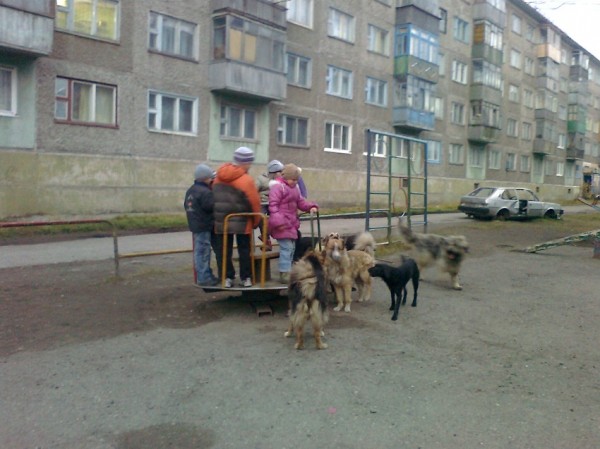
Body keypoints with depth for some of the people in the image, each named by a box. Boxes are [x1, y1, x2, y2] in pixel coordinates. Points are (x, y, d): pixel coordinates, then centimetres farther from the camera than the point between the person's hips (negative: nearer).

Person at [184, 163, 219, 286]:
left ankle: (205, 275, 22)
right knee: (203, 252, -6)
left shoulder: (190, 191, 14)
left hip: (195, 225, 10)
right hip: (204, 226, -10)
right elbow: (211, 207, -21)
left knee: (200, 252, 13)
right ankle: (204, 277, -2)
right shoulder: (205, 192, -17)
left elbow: (187, 206, 19)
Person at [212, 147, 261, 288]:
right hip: (242, 223, -4)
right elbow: (254, 203, -14)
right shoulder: (246, 180, -15)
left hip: (220, 222, 4)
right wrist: (256, 222, 0)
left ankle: (227, 277, 11)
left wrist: (218, 215, 14)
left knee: (223, 251, 10)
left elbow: (214, 198, 7)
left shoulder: (219, 176, 4)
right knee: (244, 251, 10)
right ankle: (246, 277, 16)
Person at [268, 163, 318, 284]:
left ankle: (287, 271, 25)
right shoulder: (277, 186, -13)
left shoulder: (294, 187, 16)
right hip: (282, 224, -10)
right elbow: (273, 205, -19)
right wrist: (278, 221, -25)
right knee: (287, 247, -13)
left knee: (292, 247, 15)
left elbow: (300, 201, 19)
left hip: (291, 223, 10)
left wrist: (311, 206, 0)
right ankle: (284, 274, -10)